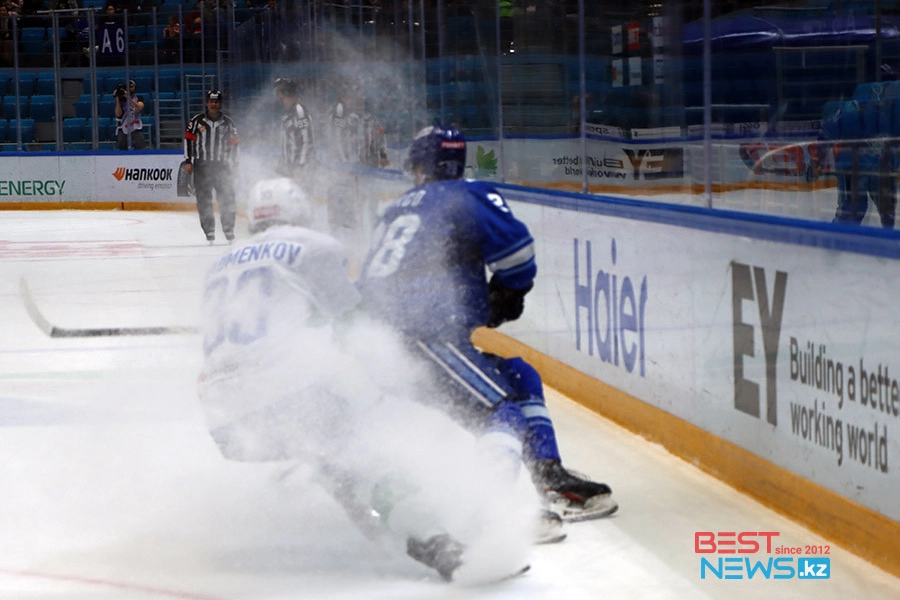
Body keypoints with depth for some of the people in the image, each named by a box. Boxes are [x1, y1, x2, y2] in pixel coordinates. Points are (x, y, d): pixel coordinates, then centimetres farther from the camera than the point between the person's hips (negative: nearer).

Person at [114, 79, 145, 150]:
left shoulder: (139, 98, 5)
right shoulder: (121, 100, 5)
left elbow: (139, 108, -17)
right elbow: (118, 114, -8)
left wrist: (128, 98, -26)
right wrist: (117, 99, -15)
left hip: (136, 129, -1)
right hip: (123, 129, 1)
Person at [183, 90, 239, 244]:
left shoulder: (228, 122, 7)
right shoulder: (197, 121, 2)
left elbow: (234, 142, 14)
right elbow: (188, 139, 4)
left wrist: (234, 164, 10)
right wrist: (188, 161, -2)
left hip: (222, 165, 1)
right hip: (202, 165, -1)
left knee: (227, 196, -5)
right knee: (204, 199, -2)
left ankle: (229, 229, 3)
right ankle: (209, 231, 3)